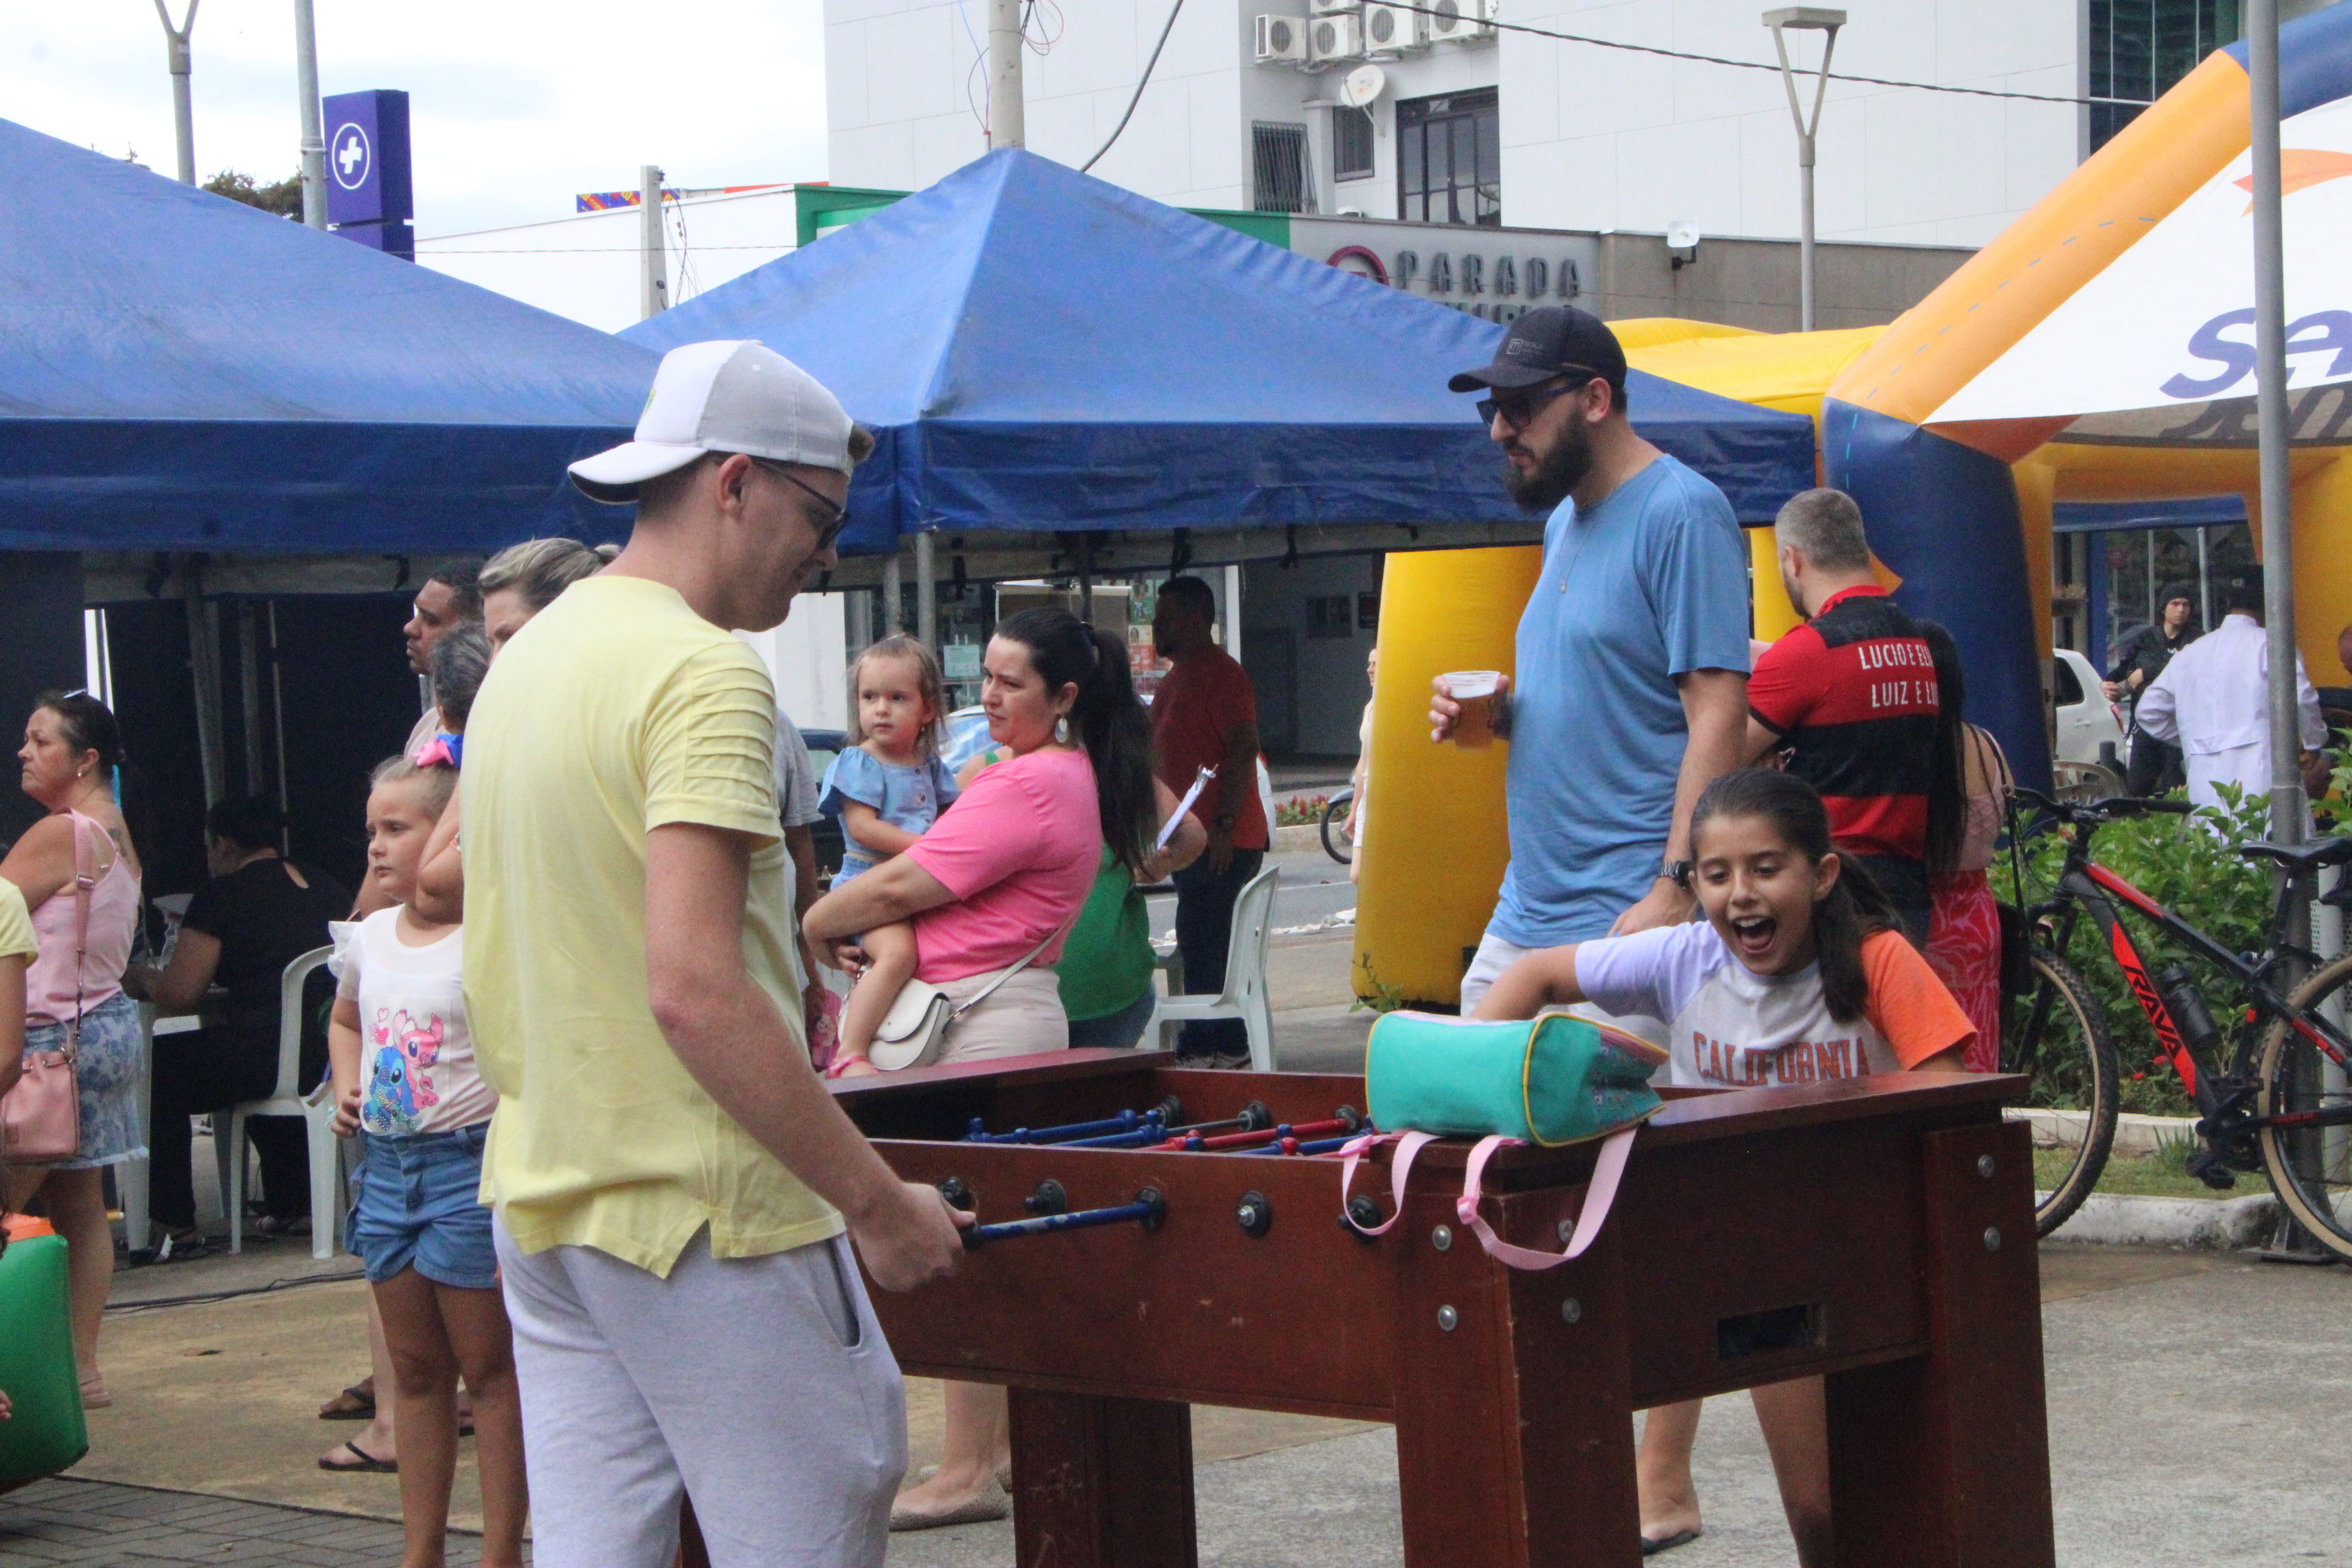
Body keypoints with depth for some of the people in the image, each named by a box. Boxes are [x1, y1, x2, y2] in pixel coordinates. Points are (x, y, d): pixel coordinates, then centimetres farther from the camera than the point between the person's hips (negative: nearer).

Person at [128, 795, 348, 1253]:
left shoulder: (222, 896, -4)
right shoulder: (329, 890, 15)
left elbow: (178, 995, -6)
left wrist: (141, 978, 16)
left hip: (262, 1059, -8)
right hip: (327, 1060, 8)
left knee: (157, 1070, 13)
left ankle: (178, 1228, 11)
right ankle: (291, 1210, 40)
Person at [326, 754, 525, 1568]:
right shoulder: (368, 939, 9)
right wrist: (347, 1086, 10)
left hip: (469, 1164, -7)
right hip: (387, 1163, 7)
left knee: (488, 1365, 1)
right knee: (414, 1368, 14)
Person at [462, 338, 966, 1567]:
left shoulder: (523, 660, 13)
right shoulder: (705, 672, -16)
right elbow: (695, 991, -25)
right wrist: (875, 1200, -21)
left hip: (539, 1203, 9)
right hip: (703, 1215, -9)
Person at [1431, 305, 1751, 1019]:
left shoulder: (1682, 513, -11)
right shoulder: (1564, 519, 18)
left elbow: (1718, 716, -17)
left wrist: (1674, 892, -23)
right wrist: (1500, 712, 7)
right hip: (1522, 917, 9)